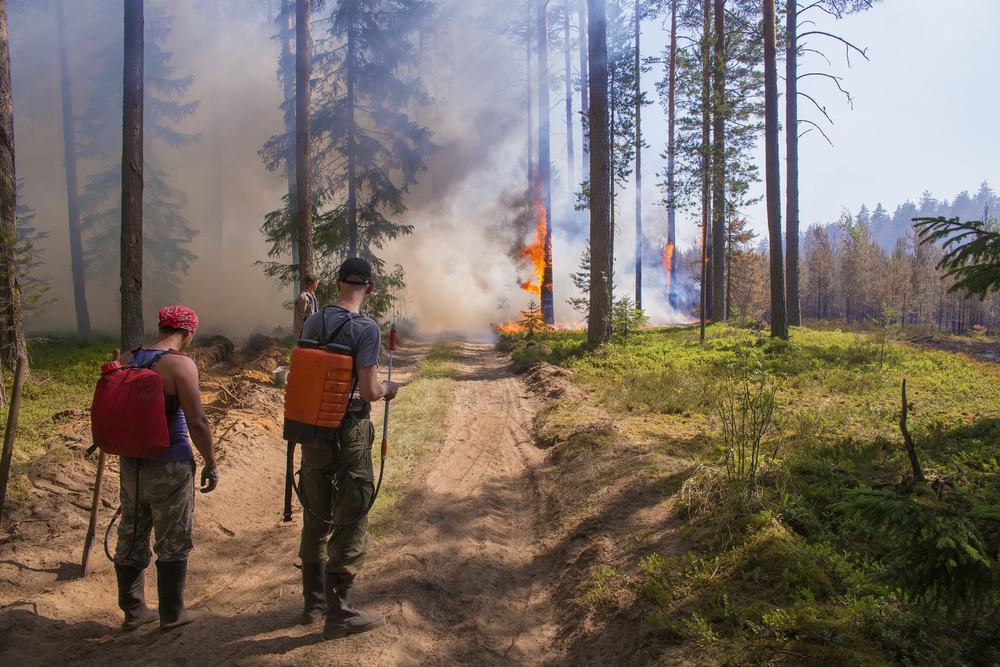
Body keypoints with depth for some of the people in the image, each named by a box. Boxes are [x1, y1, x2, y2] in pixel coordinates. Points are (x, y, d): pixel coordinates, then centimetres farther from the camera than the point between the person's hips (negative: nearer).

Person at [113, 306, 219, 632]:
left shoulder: (126, 360, 3)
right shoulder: (180, 364, -17)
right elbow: (197, 422, -18)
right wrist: (211, 463, -6)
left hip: (131, 463, 6)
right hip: (169, 466, -6)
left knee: (131, 539, 17)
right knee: (172, 543, 9)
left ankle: (133, 611, 31)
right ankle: (172, 613, 21)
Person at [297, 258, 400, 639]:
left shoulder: (312, 323, 3)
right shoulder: (365, 329, -16)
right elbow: (369, 391, -20)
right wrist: (389, 388, 1)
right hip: (349, 435, -6)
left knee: (316, 519, 18)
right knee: (350, 524, 6)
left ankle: (314, 603, 32)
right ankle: (339, 614, 14)